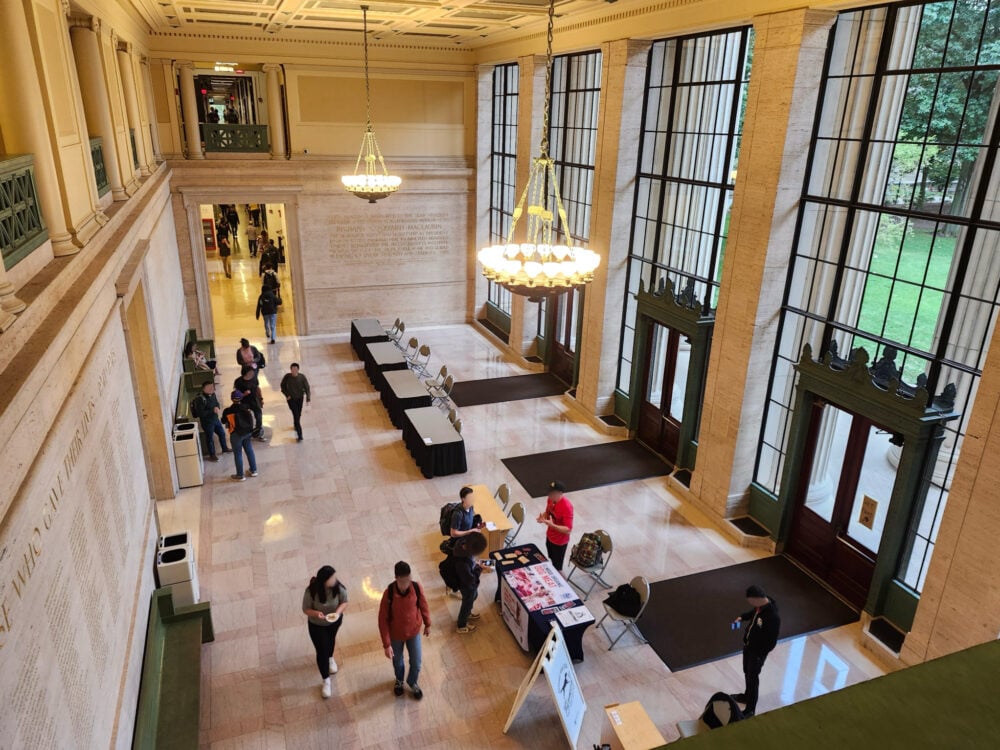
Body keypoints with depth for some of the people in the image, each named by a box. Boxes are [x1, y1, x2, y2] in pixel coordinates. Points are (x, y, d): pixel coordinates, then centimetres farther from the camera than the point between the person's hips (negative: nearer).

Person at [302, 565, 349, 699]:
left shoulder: (339, 588, -29)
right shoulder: (311, 591, -34)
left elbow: (344, 602, -12)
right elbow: (305, 609, -20)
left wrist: (338, 612, -31)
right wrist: (316, 613, -40)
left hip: (334, 621, 2)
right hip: (316, 625, -2)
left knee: (331, 640, 31)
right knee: (321, 652, 6)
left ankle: (330, 658, 65)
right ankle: (326, 681, 30)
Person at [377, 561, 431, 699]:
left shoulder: (417, 588, -24)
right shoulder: (389, 593, -31)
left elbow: (423, 606, -4)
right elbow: (383, 620, -22)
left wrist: (427, 624, 10)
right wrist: (386, 644, -21)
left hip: (414, 631, 1)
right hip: (396, 634, -1)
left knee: (416, 663, 15)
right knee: (397, 661, 24)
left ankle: (412, 682, 48)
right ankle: (399, 680, 57)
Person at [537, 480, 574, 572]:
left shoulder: (566, 506, -32)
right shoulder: (551, 499, -9)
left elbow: (568, 529, -30)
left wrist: (552, 525, -41)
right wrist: (543, 517, -13)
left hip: (560, 541, -7)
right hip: (550, 536, 7)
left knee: (557, 568, 6)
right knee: (552, 562, 26)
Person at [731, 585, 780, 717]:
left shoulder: (773, 617, -36)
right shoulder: (760, 605, -12)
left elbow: (771, 642, -26)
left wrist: (760, 655, -19)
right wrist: (742, 617, 0)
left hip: (757, 652, -8)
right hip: (748, 645, 8)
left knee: (752, 678, 10)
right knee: (747, 673, 27)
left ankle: (750, 709, 30)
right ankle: (747, 696, 51)